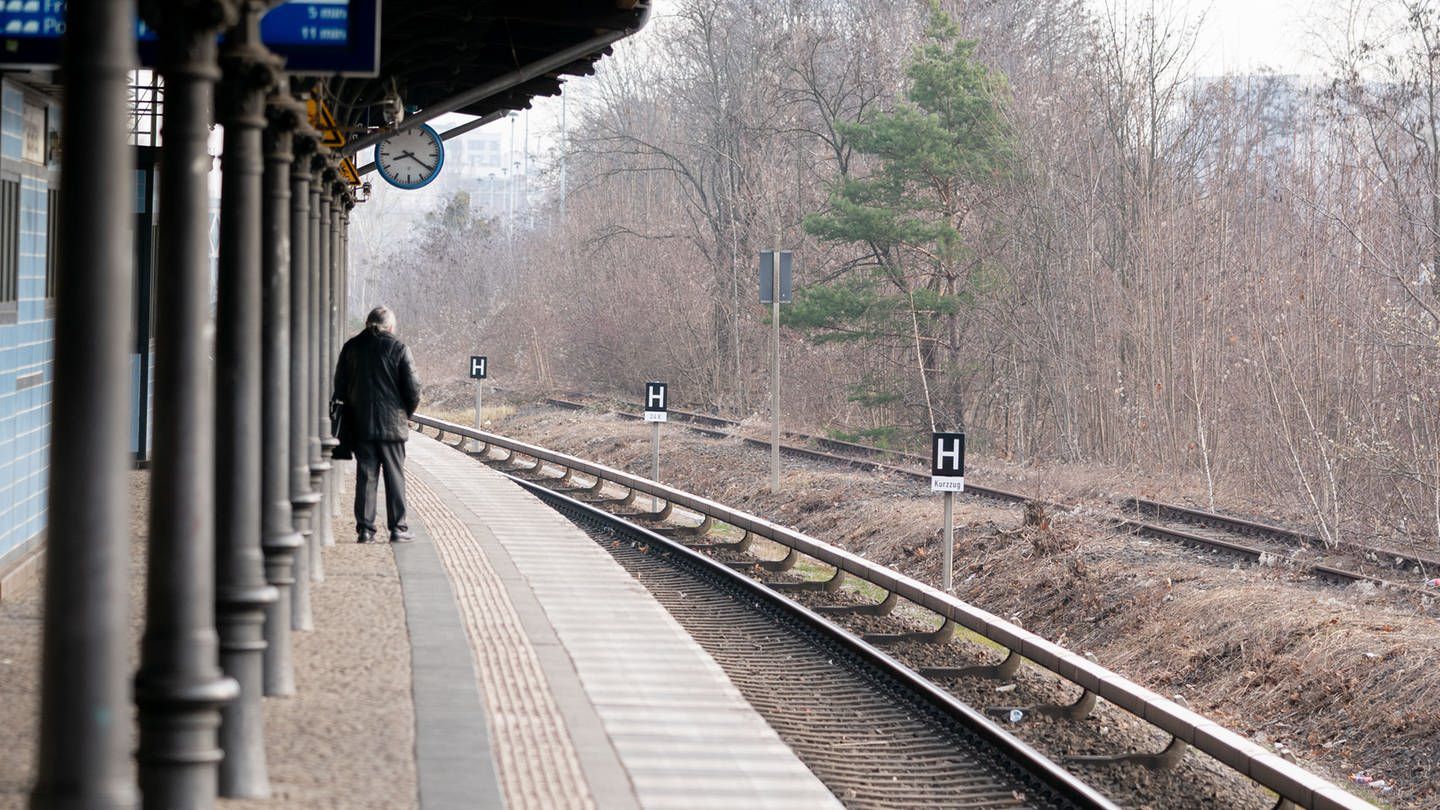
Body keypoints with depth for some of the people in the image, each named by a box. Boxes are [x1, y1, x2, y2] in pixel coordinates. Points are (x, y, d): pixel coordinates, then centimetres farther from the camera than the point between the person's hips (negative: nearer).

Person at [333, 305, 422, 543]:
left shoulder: (351, 347, 4)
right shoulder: (398, 349, -6)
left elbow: (339, 386, 8)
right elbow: (413, 388, -6)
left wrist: (348, 415, 16)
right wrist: (407, 413, 10)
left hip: (360, 425, 3)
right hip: (392, 425, -3)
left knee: (365, 476, 6)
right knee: (395, 476, 4)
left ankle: (365, 529, 4)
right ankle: (398, 529, 4)